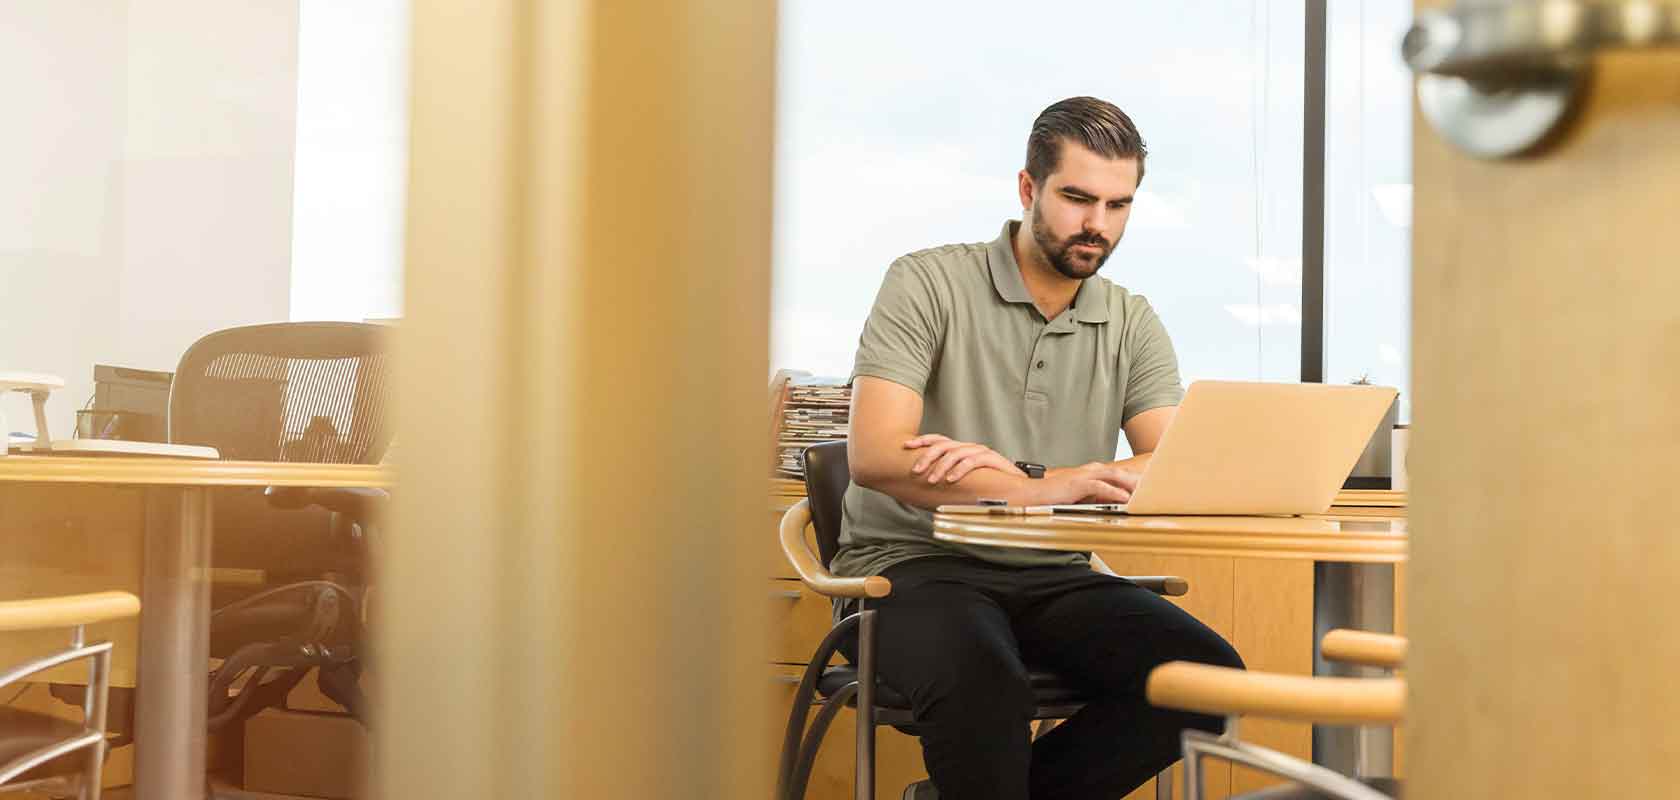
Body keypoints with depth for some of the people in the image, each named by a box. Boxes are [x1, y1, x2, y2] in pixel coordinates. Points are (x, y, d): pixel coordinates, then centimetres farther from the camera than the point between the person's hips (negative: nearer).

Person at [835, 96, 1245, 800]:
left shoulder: (1133, 324, 10)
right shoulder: (927, 284, -3)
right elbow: (875, 455, -16)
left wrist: (1020, 474, -21)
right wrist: (1044, 490, -28)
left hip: (1054, 580, 5)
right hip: (917, 563, -5)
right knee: (984, 681, -37)